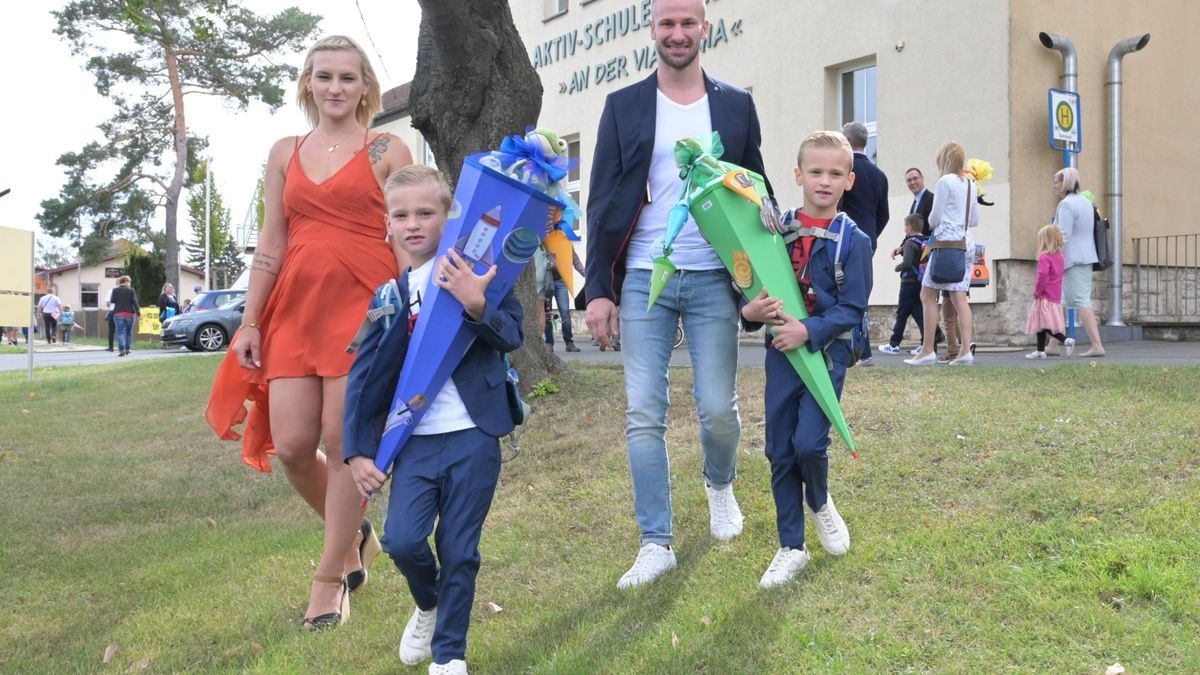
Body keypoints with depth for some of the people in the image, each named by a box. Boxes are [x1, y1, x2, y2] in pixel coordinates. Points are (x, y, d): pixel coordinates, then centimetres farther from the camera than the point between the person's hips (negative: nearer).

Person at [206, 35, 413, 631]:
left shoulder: (388, 151, 5)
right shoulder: (284, 154, 16)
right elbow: (271, 247, 13)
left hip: (364, 306, -4)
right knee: (291, 445, -1)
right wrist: (249, 322, 8)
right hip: (295, 308, 4)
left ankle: (331, 575, 12)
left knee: (344, 442, -4)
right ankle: (352, 534, 27)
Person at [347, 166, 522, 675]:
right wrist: (356, 451, 6)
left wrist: (475, 305, -28)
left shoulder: (474, 271, -2)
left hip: (473, 435, -2)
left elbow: (512, 336, -10)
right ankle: (428, 605, 24)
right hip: (414, 440, 3)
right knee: (402, 539, -10)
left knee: (459, 551, 5)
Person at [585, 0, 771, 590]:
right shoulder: (624, 105, 5)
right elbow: (603, 202, 3)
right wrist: (598, 289, -4)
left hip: (714, 280, 0)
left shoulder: (736, 105, 8)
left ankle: (720, 485, 35)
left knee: (718, 410, 2)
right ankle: (656, 543, 9)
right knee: (643, 414, -2)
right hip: (644, 280, 0)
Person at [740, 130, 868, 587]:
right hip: (781, 351, 3)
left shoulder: (853, 240, -4)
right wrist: (750, 311, -16)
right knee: (780, 452, 4)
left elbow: (852, 309, -8)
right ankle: (792, 547, 18)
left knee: (809, 442, -13)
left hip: (827, 351, -3)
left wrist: (809, 331, -22)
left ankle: (820, 503, 23)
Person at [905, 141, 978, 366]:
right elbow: (975, 220, 20)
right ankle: (966, 350, -4)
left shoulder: (945, 181, -7)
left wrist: (932, 223, 15)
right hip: (967, 242, 8)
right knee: (959, 297, 3)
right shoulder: (970, 184, 15)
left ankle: (927, 350, -5)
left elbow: (934, 218, -6)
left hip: (947, 242, -8)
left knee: (928, 295, -3)